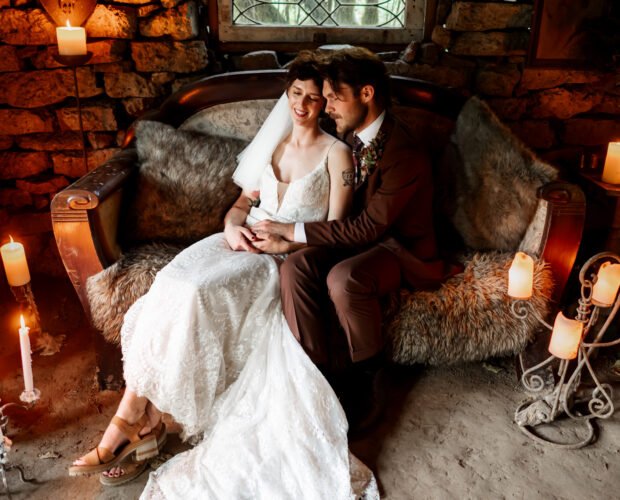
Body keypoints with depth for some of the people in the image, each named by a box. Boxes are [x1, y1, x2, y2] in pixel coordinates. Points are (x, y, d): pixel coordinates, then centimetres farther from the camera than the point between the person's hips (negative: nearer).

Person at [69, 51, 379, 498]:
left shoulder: (336, 153, 3)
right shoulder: (271, 144, 20)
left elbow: (333, 231, -4)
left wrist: (282, 242, -16)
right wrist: (233, 225, -4)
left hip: (289, 259, -5)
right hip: (246, 243, 5)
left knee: (193, 292, -29)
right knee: (173, 284, -25)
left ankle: (133, 423, -16)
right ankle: (136, 423, -21)